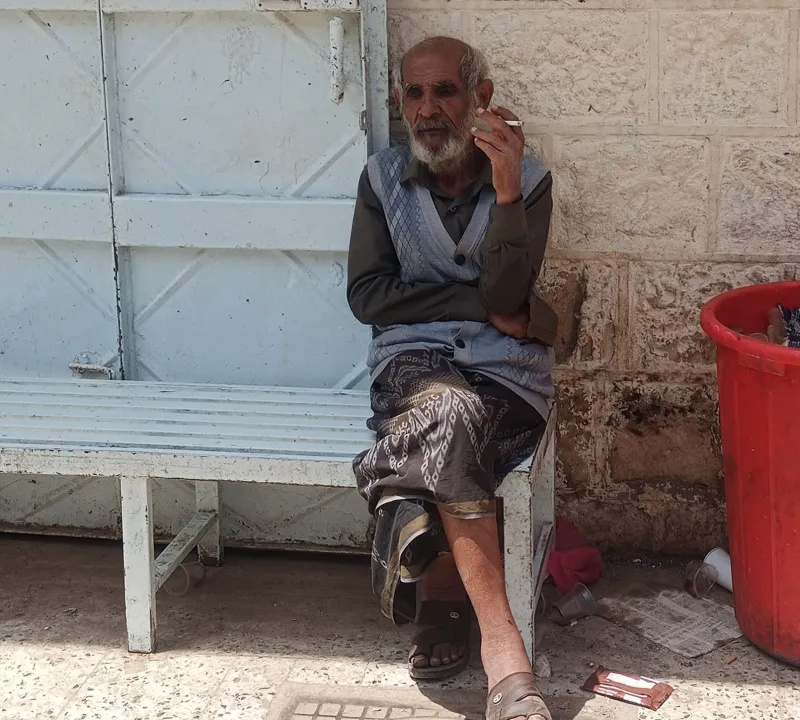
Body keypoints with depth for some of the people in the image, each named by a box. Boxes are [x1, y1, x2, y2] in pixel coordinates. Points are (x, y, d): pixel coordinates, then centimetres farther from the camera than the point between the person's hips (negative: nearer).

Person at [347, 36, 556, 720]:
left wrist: (505, 185, -21)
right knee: (448, 415, -35)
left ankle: (441, 596, -18)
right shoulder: (383, 178, 8)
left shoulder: (527, 179, 1)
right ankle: (501, 641, -39)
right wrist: (479, 304, -8)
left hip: (504, 368, 0)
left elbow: (505, 298, -11)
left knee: (445, 428, -35)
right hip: (413, 361, 1)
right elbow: (367, 295, 1)